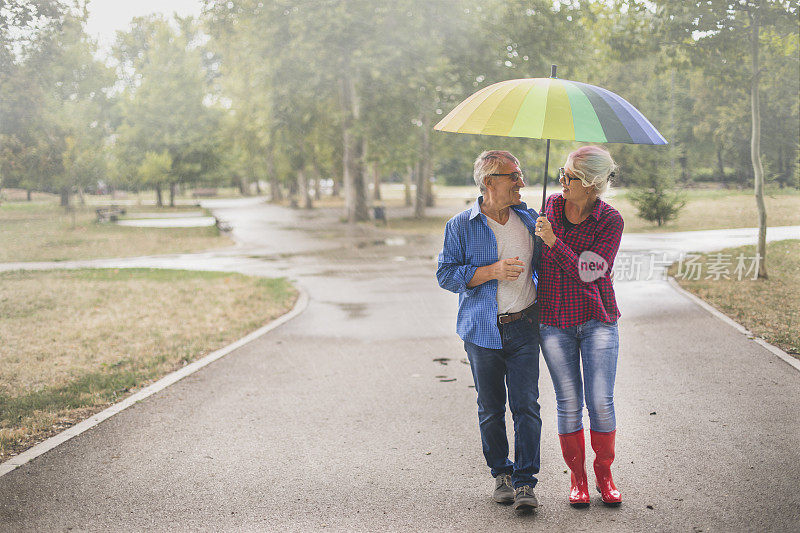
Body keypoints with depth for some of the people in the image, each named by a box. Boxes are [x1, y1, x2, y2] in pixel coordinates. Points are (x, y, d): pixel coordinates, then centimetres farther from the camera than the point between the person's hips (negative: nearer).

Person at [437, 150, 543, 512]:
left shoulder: (528, 219, 9)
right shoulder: (461, 226, -3)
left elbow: (542, 262, 24)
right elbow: (446, 275, -7)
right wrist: (493, 270, -17)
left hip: (523, 328, 2)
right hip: (482, 331, -2)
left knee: (526, 406, -4)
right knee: (490, 409, 7)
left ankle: (525, 482, 1)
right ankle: (501, 474, 23)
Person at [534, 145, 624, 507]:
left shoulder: (610, 220, -11)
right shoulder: (552, 205, 1)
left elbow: (588, 272, -18)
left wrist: (553, 240, -22)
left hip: (596, 319, -3)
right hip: (554, 321, 3)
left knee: (600, 401, -3)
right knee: (568, 403, 4)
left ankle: (604, 474, 16)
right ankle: (577, 477, 18)